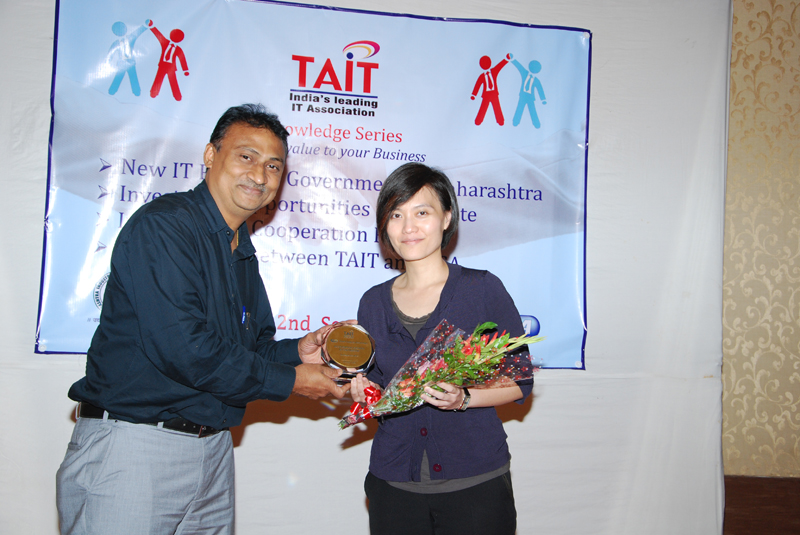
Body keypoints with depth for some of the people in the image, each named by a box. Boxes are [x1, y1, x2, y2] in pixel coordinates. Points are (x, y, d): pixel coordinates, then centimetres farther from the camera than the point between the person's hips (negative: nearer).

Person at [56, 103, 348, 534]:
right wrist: (286, 381, -15)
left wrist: (296, 352, -1)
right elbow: (181, 349, -24)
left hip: (213, 450, 8)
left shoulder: (243, 254, 14)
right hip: (133, 446, -8)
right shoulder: (162, 225, -14)